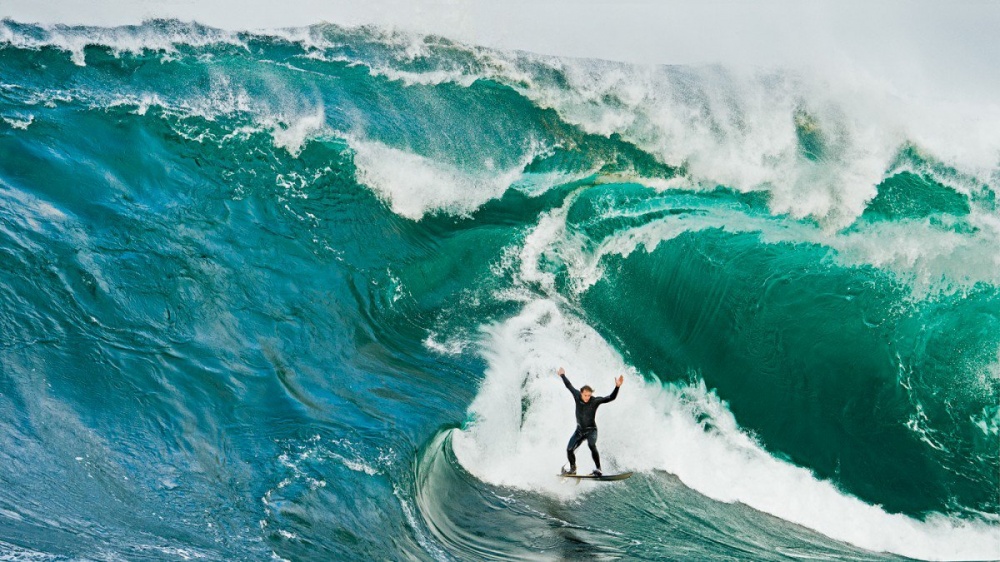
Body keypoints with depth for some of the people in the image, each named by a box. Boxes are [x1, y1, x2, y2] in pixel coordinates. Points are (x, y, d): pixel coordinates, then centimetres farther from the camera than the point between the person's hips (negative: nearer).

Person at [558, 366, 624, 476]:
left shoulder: (595, 400, -18)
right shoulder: (577, 396, -9)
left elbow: (611, 397, -27)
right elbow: (569, 386, 9)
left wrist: (617, 387, -41)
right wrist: (562, 375, 23)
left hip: (591, 430, -4)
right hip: (579, 430, 4)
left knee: (591, 445, -33)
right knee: (569, 450, -4)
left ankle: (598, 469, -26)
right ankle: (573, 468, 24)